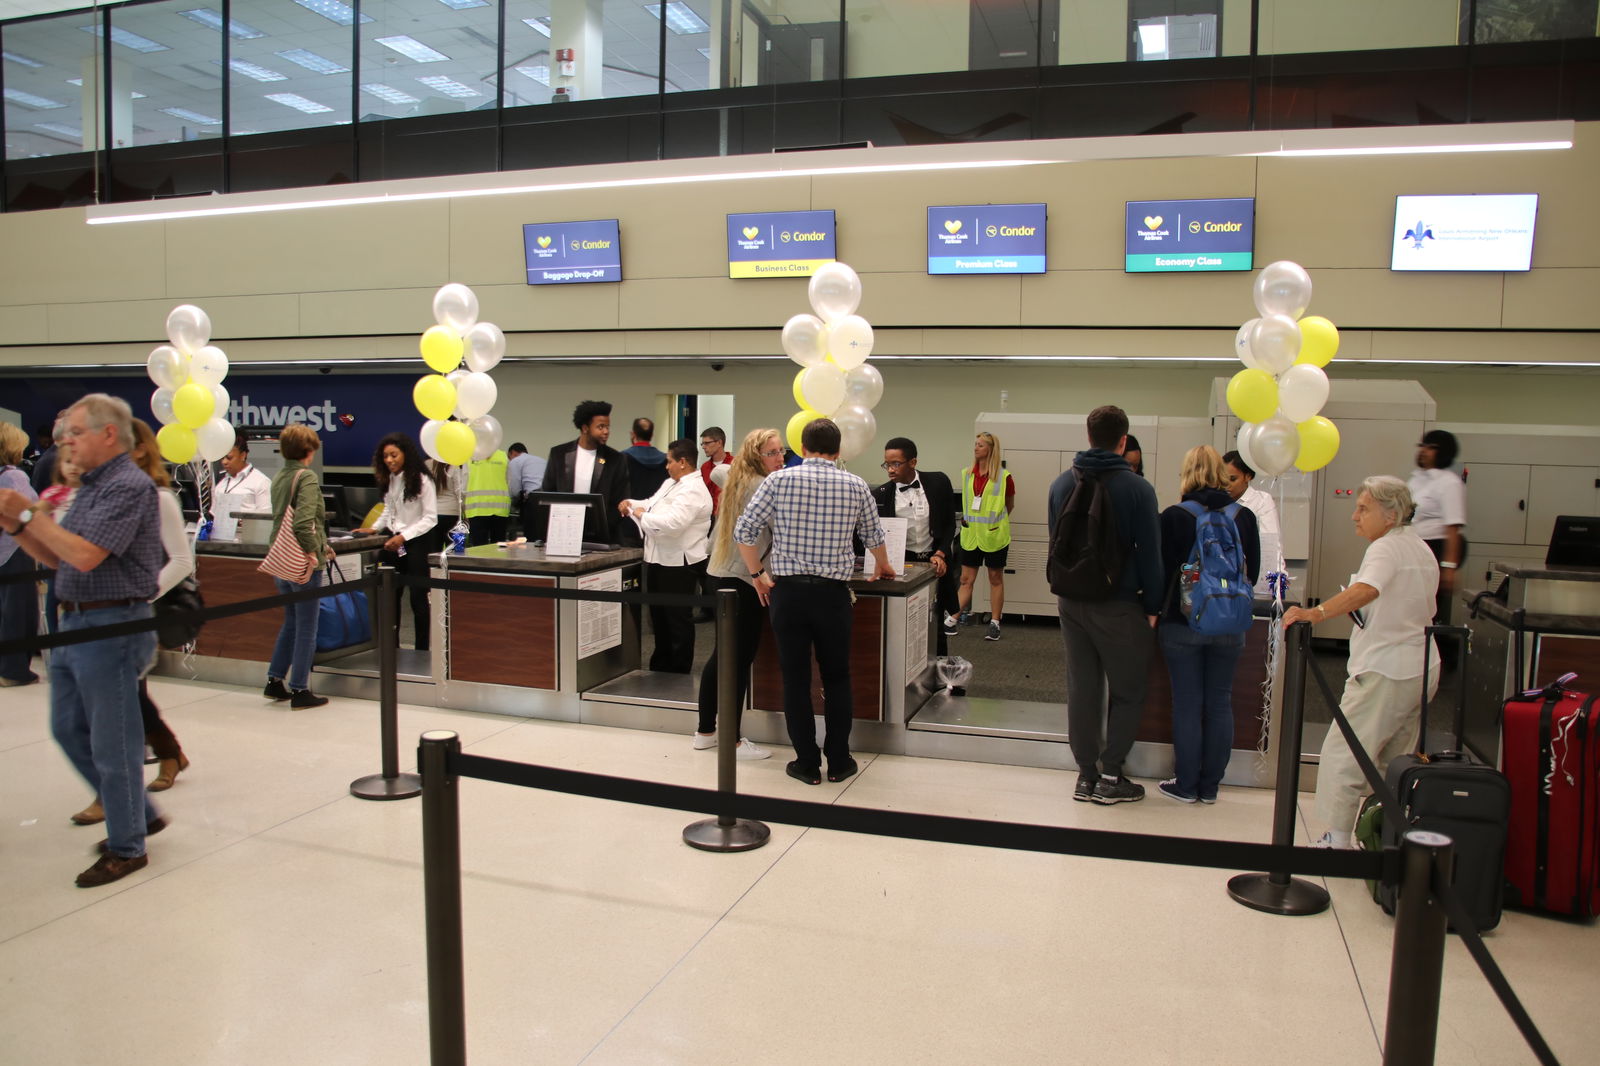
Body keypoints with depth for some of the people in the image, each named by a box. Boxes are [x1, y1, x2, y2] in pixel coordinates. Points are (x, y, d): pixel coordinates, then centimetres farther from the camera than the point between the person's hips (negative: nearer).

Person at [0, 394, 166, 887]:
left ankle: (127, 847, 15)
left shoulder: (129, 486, -15)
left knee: (111, 741, 0)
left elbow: (85, 555, -24)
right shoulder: (91, 487, 15)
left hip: (113, 628, -10)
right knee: (68, 729, 17)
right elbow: (57, 558, 18)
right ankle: (138, 814, 30)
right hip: (75, 623, 10)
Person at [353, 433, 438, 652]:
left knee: (418, 597, 1)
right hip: (393, 542, 6)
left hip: (417, 541, -6)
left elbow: (430, 518, -14)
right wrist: (374, 529, 3)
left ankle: (422, 649, 11)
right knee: (390, 595, 7)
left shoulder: (422, 480, -13)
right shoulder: (389, 480, 7)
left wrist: (403, 536, -21)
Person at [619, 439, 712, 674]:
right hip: (659, 559, 10)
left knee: (678, 619, 3)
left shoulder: (693, 491, -21)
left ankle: (679, 670, 16)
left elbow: (671, 524, -32)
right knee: (659, 615, 20)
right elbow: (652, 505, 22)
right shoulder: (670, 483, 13)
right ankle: (661, 664, 34)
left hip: (679, 563, -10)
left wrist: (642, 515, -19)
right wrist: (632, 504, 2)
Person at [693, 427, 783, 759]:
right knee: (740, 660, -5)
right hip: (744, 581, -10)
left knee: (722, 654, 16)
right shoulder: (764, 487, -14)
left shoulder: (736, 483, 16)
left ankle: (706, 731, 24)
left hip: (720, 575, 10)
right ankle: (734, 741, 0)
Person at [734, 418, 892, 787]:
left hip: (787, 591, 0)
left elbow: (743, 530, -3)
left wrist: (757, 574, 10)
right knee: (836, 679, 15)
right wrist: (882, 566, 37)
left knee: (795, 680, 9)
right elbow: (873, 536, 18)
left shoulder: (779, 480, -2)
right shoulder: (856, 486, 3)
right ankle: (838, 762, 20)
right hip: (833, 592, 1)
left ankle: (807, 764, 16)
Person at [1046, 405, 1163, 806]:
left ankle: (1087, 774, 17)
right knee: (1127, 692, 8)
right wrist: (1152, 607, 0)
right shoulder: (1137, 489, -12)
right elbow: (1150, 554, -9)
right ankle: (1110, 776, 9)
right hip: (1119, 607, -5)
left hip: (1071, 603, 5)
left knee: (1082, 689, 10)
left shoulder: (1061, 484, 5)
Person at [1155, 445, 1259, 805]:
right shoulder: (1244, 516, -2)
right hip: (1229, 626, 3)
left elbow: (1162, 572, -8)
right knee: (1220, 704, 11)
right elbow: (1253, 571, 6)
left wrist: (1157, 612, 8)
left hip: (1182, 624, -2)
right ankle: (1210, 786, 19)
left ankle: (1186, 785, 14)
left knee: (1187, 705, 6)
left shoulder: (1174, 517, -12)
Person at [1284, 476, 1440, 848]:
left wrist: (1316, 613, -48)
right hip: (1424, 669, 10)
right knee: (1397, 760, 18)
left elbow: (1366, 590, -35)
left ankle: (1337, 839, -6)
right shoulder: (1423, 550, 16)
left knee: (1342, 755, -6)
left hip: (1384, 672, -10)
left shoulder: (1386, 548, -14)